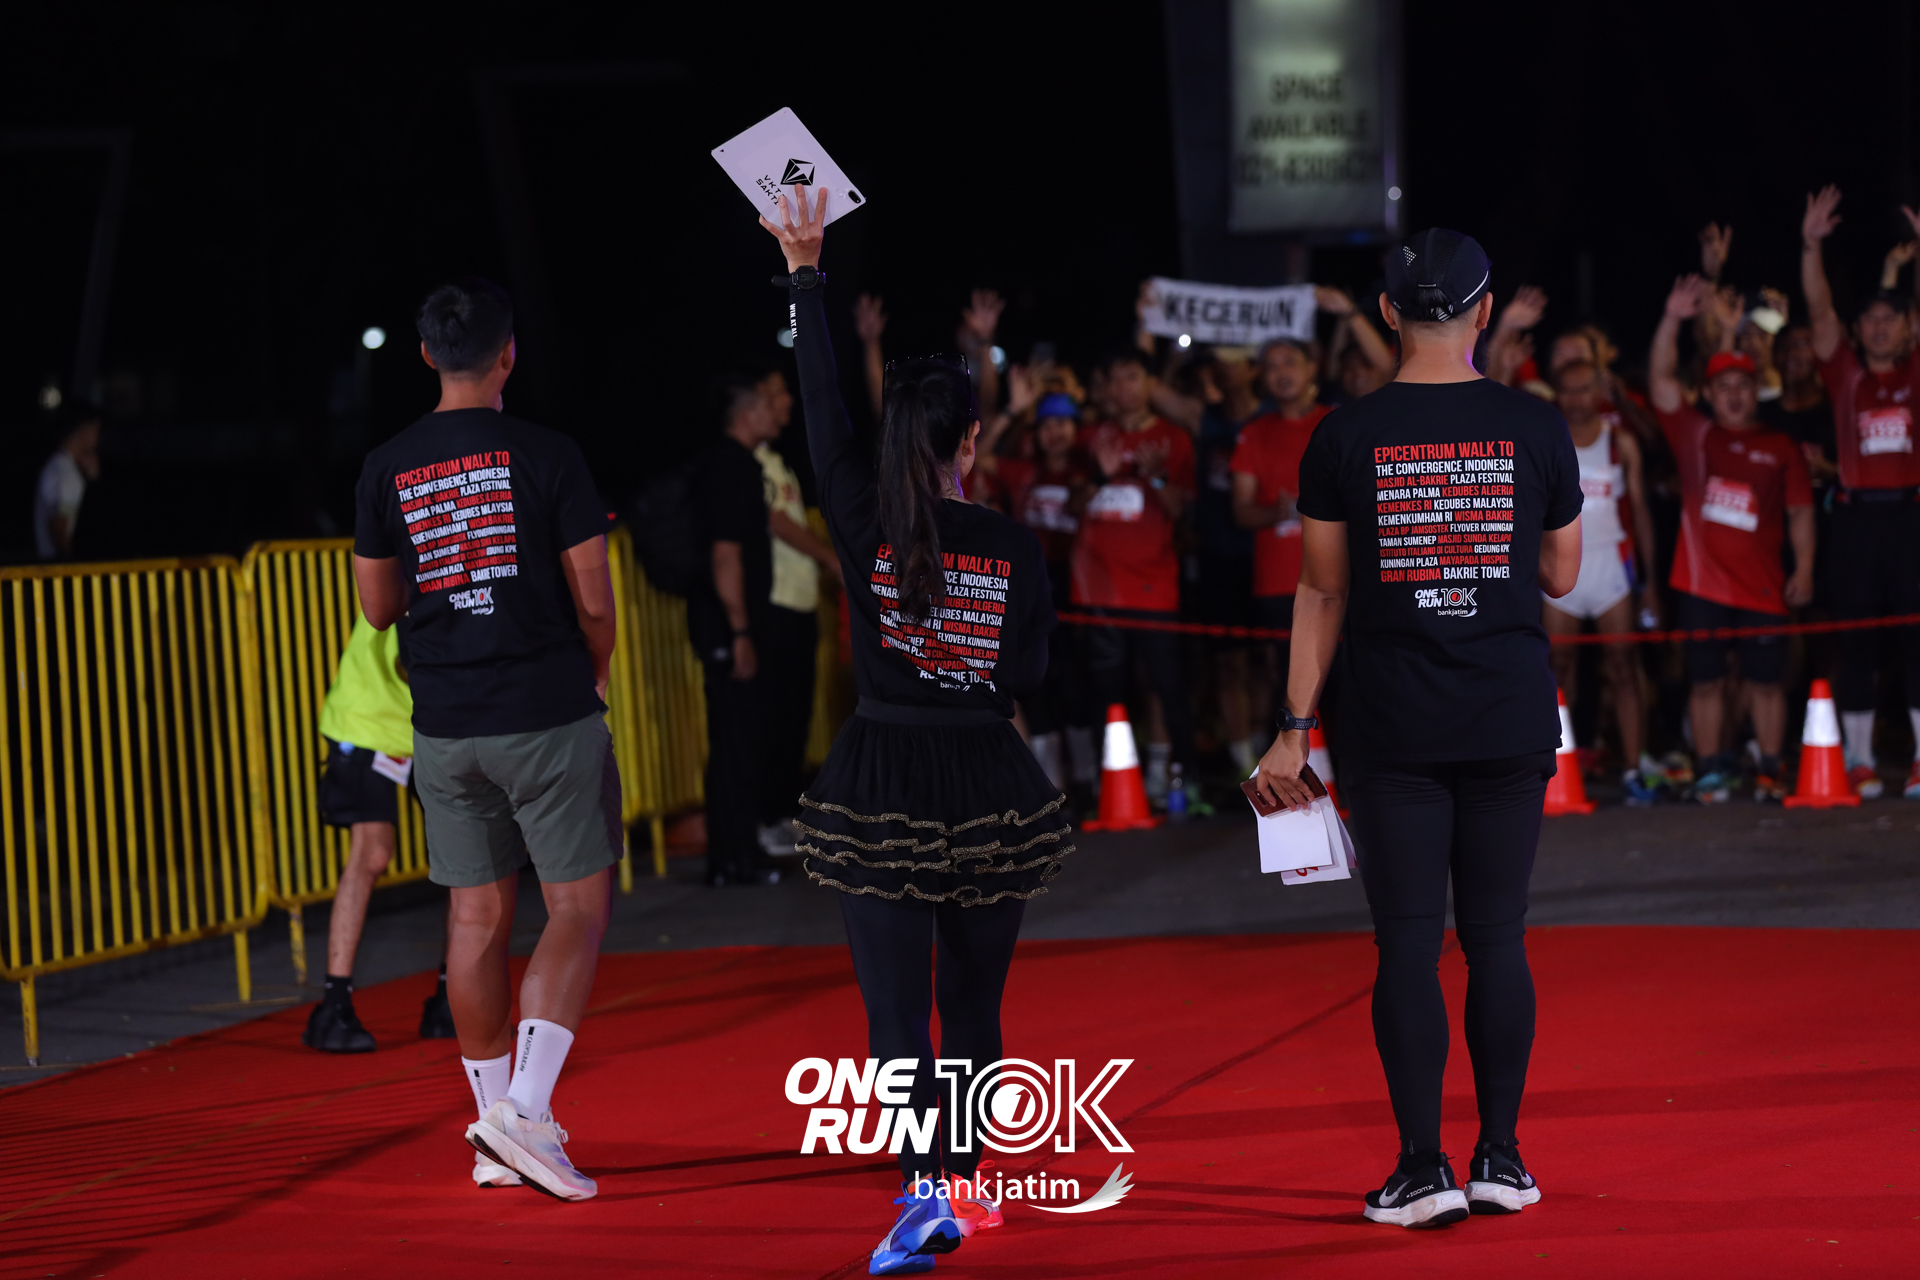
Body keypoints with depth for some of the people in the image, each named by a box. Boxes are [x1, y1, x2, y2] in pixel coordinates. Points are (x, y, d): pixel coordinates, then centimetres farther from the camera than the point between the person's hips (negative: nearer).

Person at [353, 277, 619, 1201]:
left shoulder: (387, 470, 2)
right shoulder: (547, 457, -9)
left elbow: (378, 606, 11)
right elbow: (594, 602, -7)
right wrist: (594, 673, 12)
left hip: (445, 726, 4)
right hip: (549, 715, -4)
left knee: (477, 919, 11)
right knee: (578, 909, 1)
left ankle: (495, 1120, 16)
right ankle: (523, 1107, -13)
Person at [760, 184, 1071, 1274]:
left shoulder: (867, 527, -7)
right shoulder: (1016, 549, -6)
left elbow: (825, 408, 1)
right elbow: (1031, 672, 1)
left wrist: (806, 270, 8)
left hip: (880, 787, -1)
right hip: (991, 790, 1)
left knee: (898, 1000, -2)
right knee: (975, 997, 15)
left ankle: (924, 1192, -17)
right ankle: (966, 1184, 25)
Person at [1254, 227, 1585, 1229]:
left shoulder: (1346, 436, -3)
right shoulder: (1536, 429, -1)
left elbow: (1322, 592, 1)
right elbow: (1561, 576, 11)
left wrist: (1294, 729, 6)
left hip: (1392, 730, -1)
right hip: (1510, 722, 1)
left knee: (1407, 941, 1)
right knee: (1496, 937, 8)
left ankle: (1422, 1167, 1)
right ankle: (1499, 1161, 11)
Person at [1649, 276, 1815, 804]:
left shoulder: (1781, 449, 9)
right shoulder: (1695, 436, 7)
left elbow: (1800, 511, 10)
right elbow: (1661, 379, 0)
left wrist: (1804, 568, -1)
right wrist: (1673, 319, -11)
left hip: (1762, 584, 0)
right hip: (1702, 581, 0)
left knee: (1765, 679, 3)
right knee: (1705, 681, 2)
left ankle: (1771, 770, 12)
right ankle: (1710, 771, 9)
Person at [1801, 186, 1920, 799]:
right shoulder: (1846, 373, 9)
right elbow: (1820, 310, 0)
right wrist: (1811, 245, -11)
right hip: (1857, 513, 1)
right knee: (1856, 639, 3)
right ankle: (1858, 757, 8)